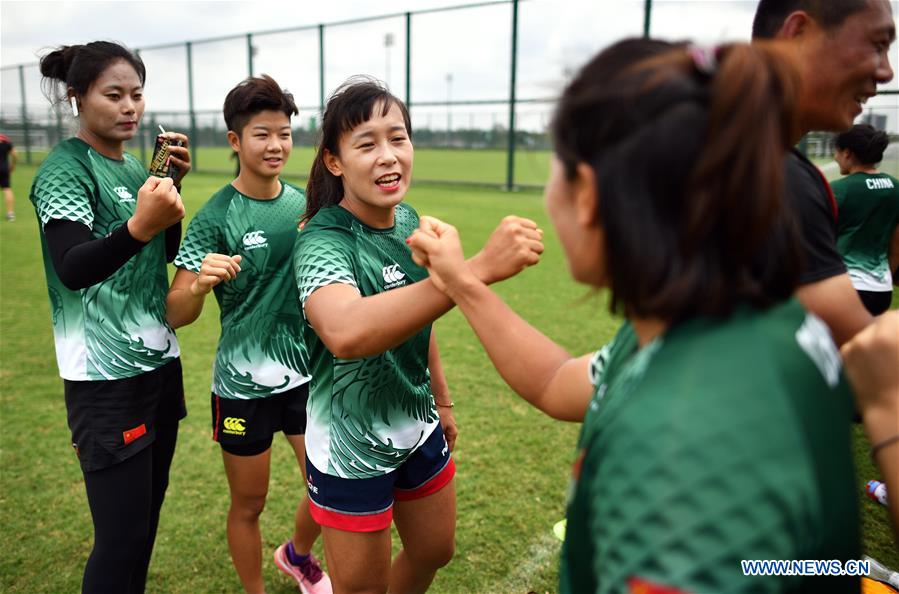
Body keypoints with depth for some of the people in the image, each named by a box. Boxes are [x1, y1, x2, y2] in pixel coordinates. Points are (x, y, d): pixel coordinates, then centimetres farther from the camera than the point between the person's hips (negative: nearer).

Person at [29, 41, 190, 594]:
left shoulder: (132, 166, 10)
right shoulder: (64, 170, -11)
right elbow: (72, 270, -24)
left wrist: (171, 185, 1)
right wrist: (139, 226, -42)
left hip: (161, 360, 7)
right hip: (108, 376, -7)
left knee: (148, 512, 16)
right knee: (122, 534, -2)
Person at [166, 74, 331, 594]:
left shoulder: (304, 204, 0)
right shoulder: (216, 217, -14)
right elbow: (177, 315, -18)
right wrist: (199, 284, -37)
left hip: (306, 374, 4)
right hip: (244, 384, -4)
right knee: (249, 504, 12)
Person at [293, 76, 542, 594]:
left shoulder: (408, 219, -3)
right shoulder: (323, 241, -26)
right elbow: (346, 334, -48)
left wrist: (441, 399, 17)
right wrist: (478, 269, -54)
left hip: (417, 429, 7)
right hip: (351, 448, -7)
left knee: (435, 552, 26)